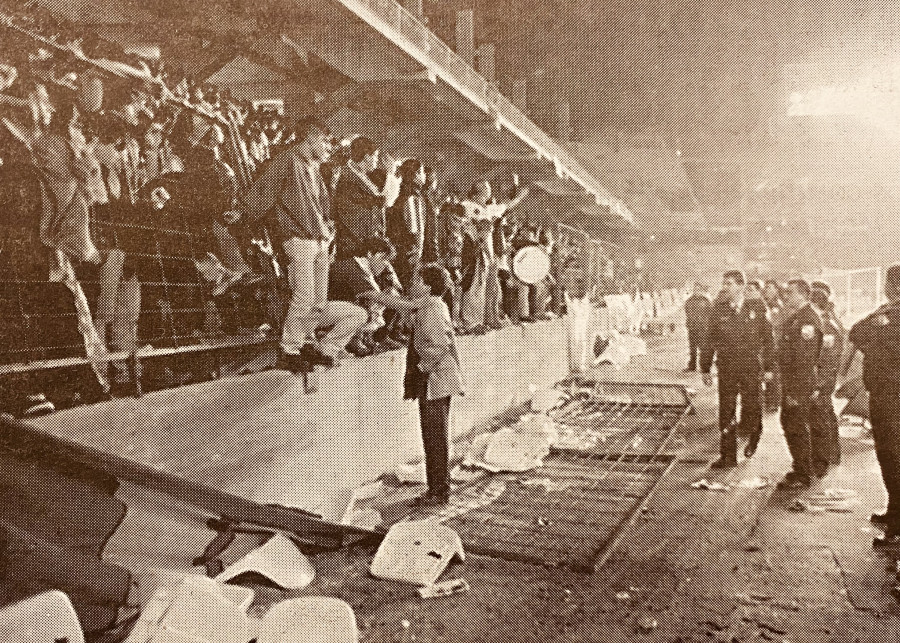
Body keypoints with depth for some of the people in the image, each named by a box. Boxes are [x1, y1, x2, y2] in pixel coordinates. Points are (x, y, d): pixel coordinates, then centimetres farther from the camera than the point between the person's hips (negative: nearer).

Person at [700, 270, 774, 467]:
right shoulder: (718, 309, 1)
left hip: (751, 369, -1)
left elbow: (768, 339, 3)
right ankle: (728, 457, 15)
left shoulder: (757, 308, -2)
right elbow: (710, 341, 4)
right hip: (726, 369, 1)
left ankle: (754, 435, 38)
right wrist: (705, 368, 4)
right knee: (726, 416, 4)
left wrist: (768, 367, 1)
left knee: (749, 416, 3)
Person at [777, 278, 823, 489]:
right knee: (788, 423, 19)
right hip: (789, 380, 10)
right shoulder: (794, 317, 13)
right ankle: (803, 468, 33)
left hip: (800, 384, -10)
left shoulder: (808, 320, -20)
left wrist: (796, 391, -23)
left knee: (797, 428, -1)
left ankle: (803, 475, 11)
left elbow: (805, 359, -23)